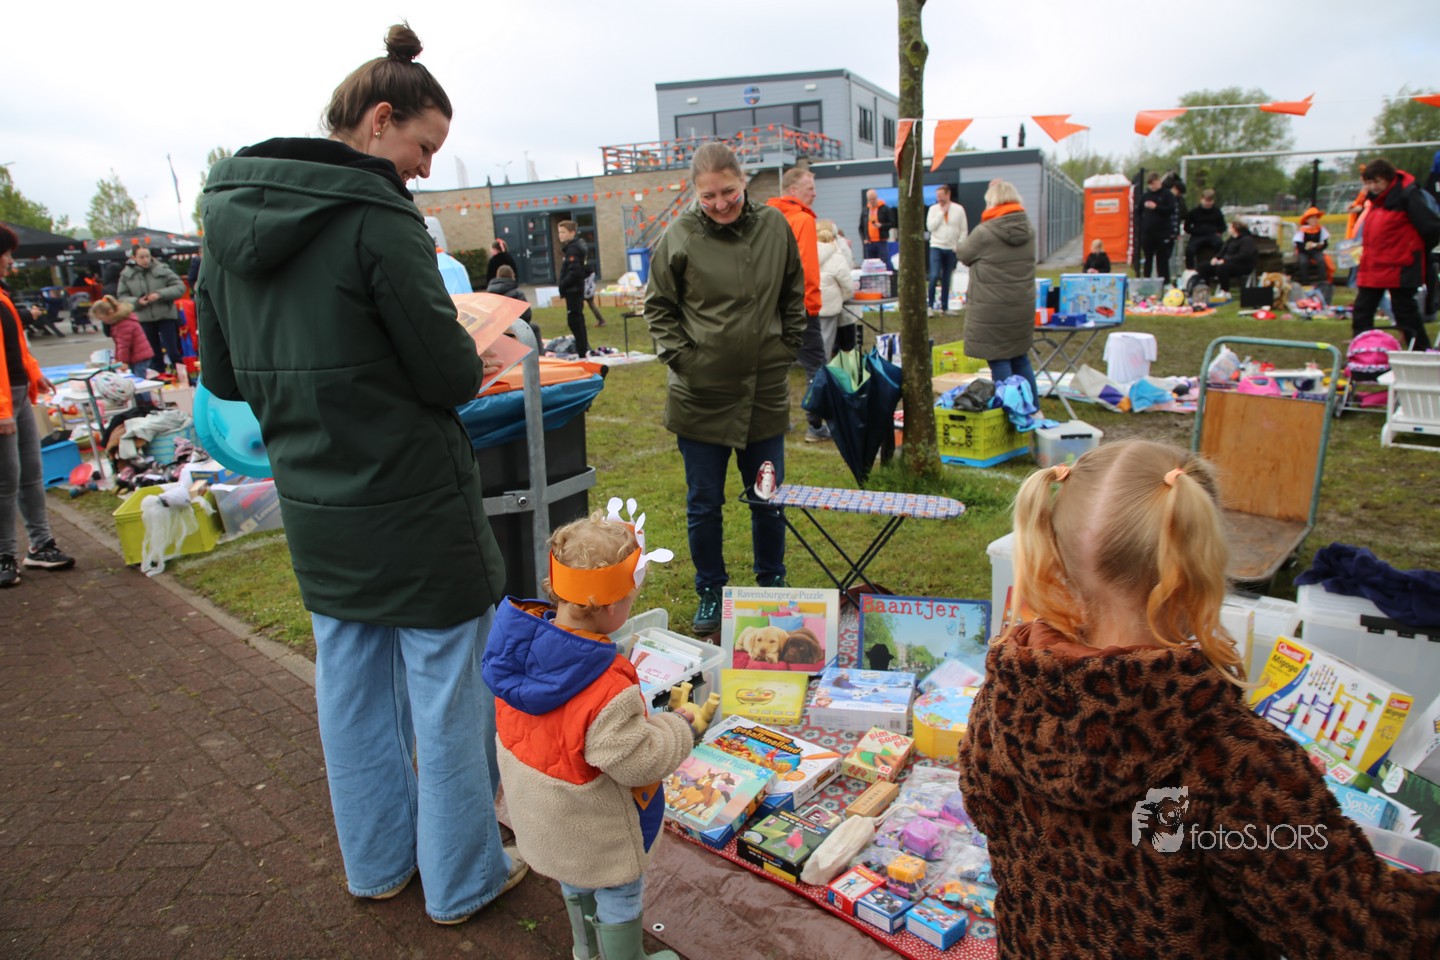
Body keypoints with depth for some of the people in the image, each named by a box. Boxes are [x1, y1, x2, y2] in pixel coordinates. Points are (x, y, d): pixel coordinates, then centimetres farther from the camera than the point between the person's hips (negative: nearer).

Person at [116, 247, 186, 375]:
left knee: (173, 351, -4)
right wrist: (137, 301, -14)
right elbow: (122, 298, 6)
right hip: (143, 319, 3)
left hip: (166, 316, -3)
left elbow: (180, 287, -8)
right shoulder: (127, 275, 2)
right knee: (153, 353, 12)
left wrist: (160, 294, -19)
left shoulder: (162, 269, -4)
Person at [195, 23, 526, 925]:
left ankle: (380, 860, 40)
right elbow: (452, 375, -16)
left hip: (313, 508, 8)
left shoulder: (230, 217, 5)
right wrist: (471, 351, 5)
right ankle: (464, 879, 28)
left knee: (351, 688, 20)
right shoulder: (375, 216, -18)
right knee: (448, 693, 9)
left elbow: (224, 374, 11)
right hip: (414, 508, -7)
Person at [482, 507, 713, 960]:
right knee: (619, 892, 20)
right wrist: (683, 728, -14)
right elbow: (636, 761, -29)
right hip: (595, 826, -8)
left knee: (576, 881, 33)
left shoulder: (520, 636, -19)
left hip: (539, 810, 8)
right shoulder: (607, 690, -40)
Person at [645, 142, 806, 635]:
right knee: (704, 504, 9)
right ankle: (710, 594, 27)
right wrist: (679, 355, -8)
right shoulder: (679, 236, -8)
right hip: (700, 394, -2)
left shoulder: (774, 226, 0)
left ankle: (772, 584, 34)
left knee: (769, 498, 14)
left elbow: (794, 296, 12)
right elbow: (657, 305, 1)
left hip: (765, 390, 2)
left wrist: (787, 348, 5)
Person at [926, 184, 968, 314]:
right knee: (934, 276, -14)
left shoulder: (959, 209, 1)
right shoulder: (933, 209, 1)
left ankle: (944, 307, 13)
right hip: (936, 247, -1)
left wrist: (959, 246, -5)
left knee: (946, 280, 7)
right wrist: (942, 212, -10)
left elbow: (964, 230, 3)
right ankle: (930, 305, -6)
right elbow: (930, 227, -9)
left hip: (951, 249, 1)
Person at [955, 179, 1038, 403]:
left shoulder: (984, 233, -16)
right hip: (1023, 308, 7)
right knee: (1021, 359, 18)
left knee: (999, 362, 1)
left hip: (991, 311, -7)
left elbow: (963, 254, -1)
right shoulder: (1029, 231, 4)